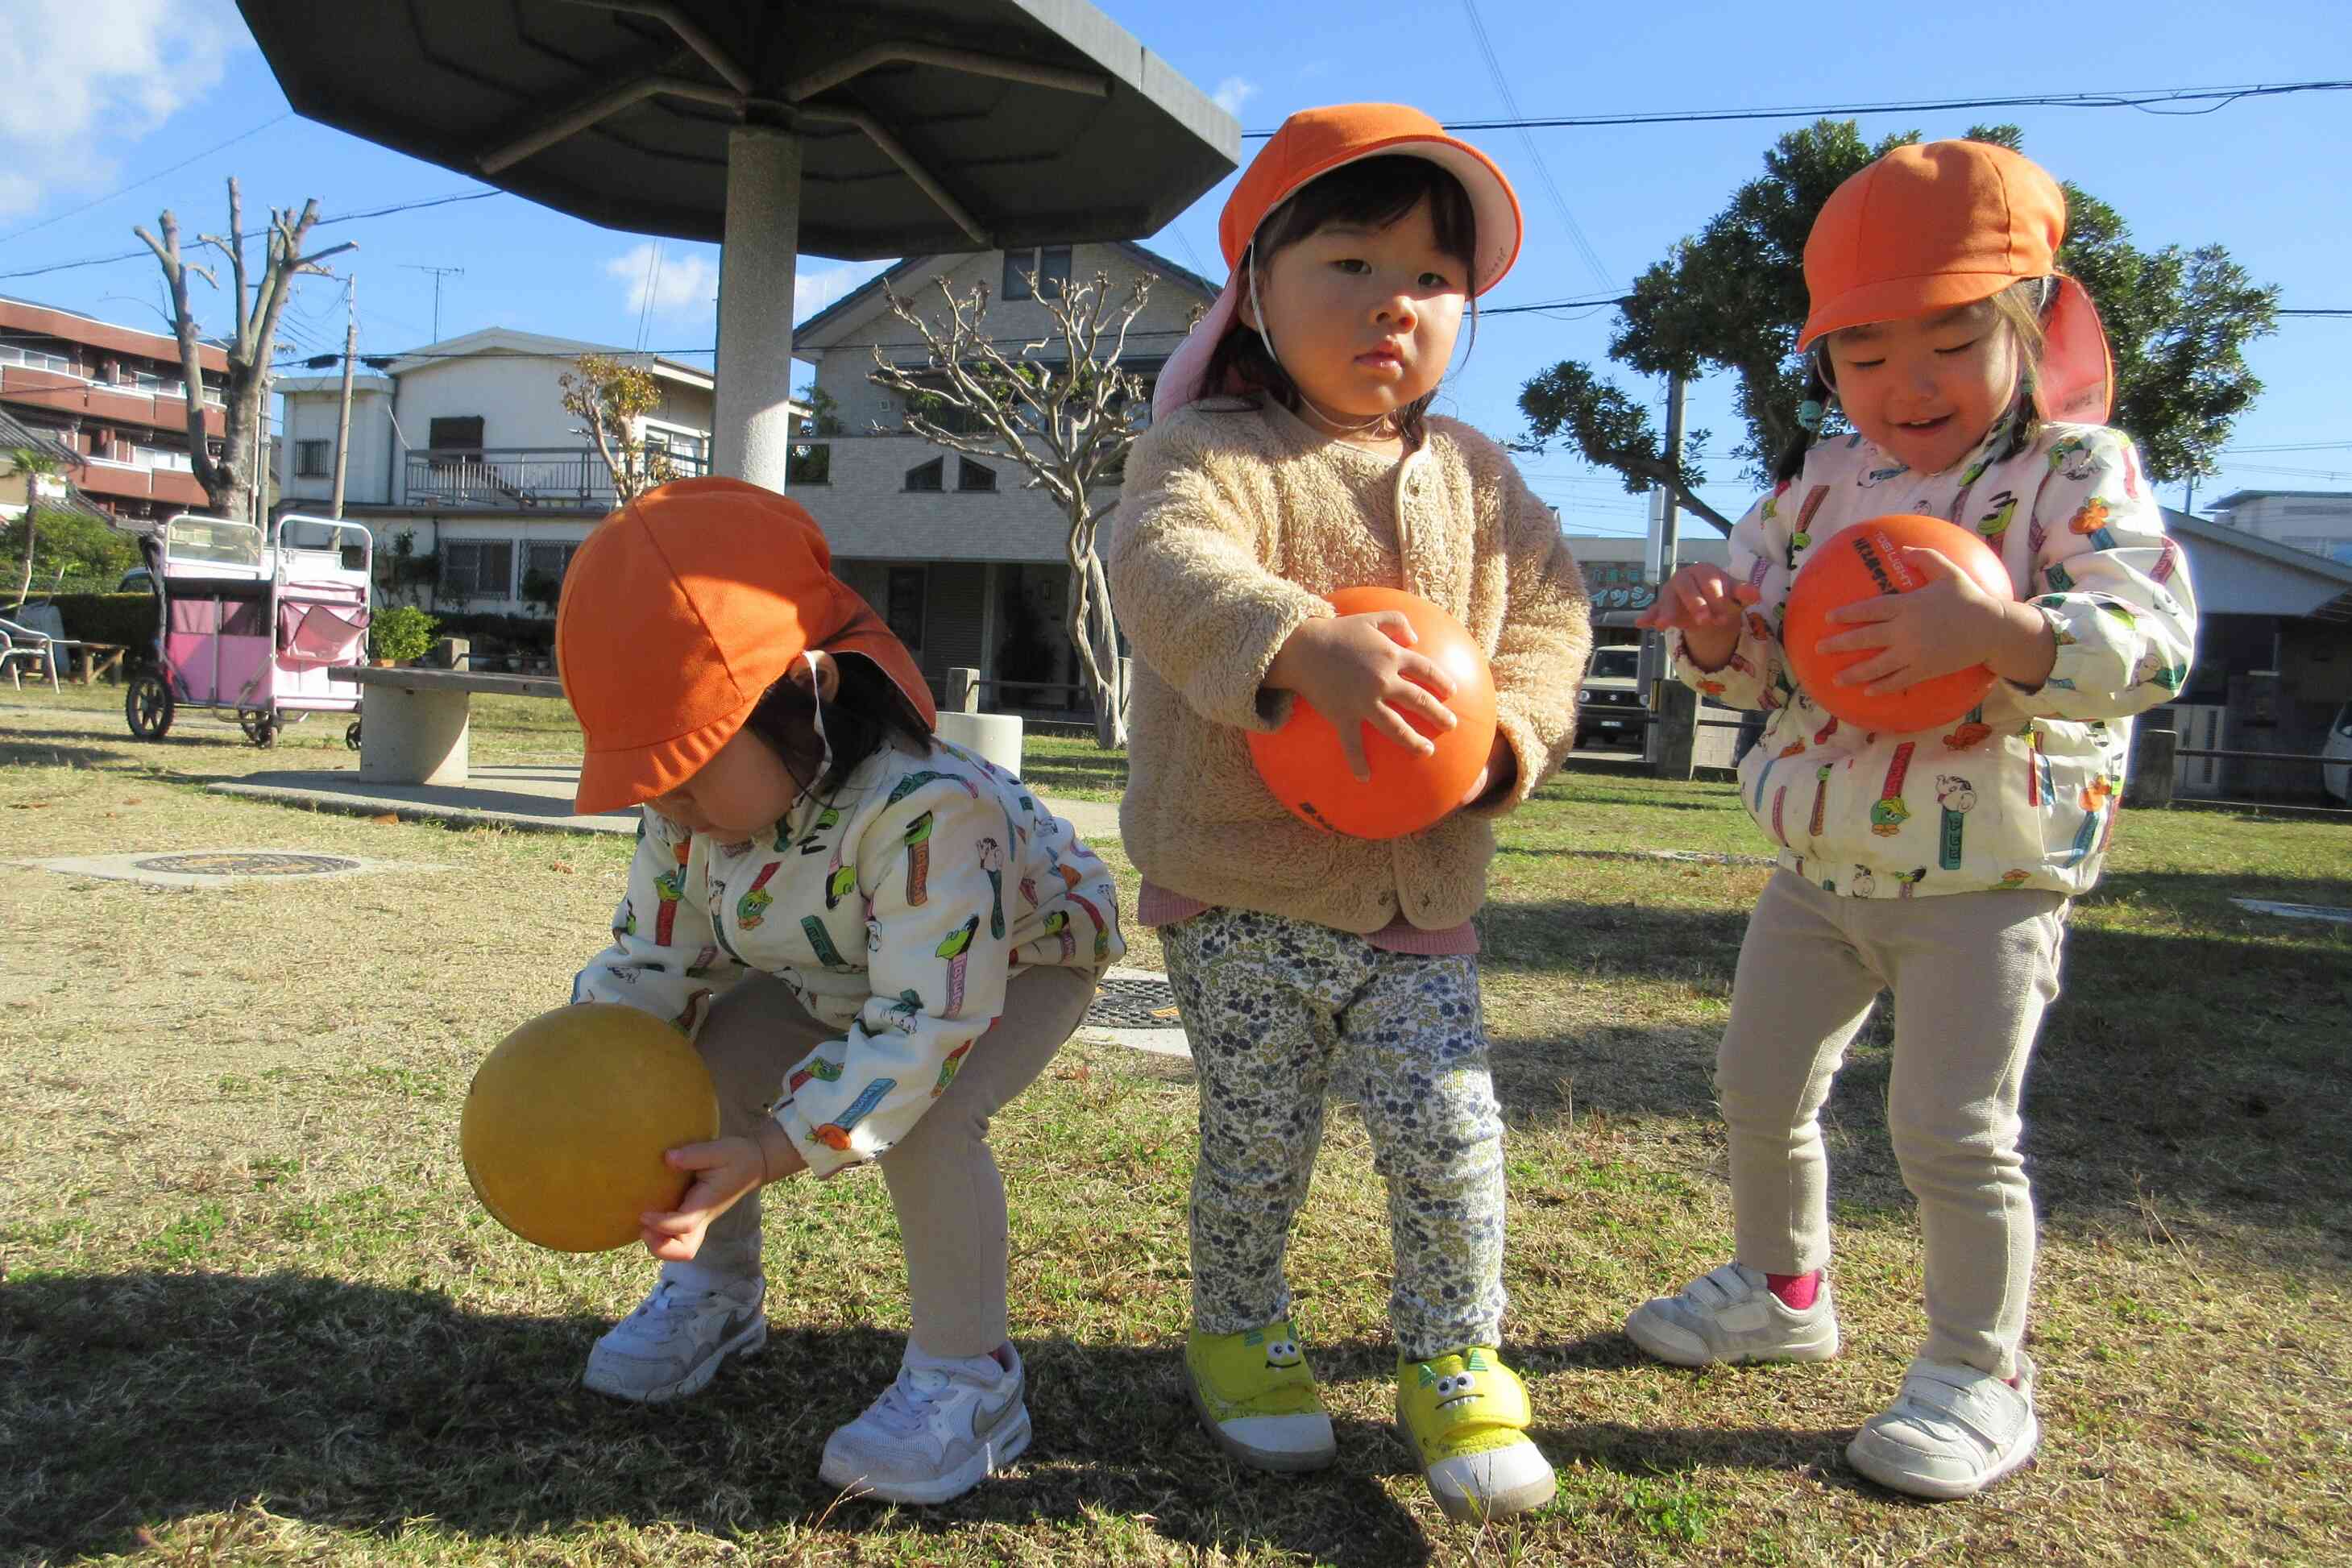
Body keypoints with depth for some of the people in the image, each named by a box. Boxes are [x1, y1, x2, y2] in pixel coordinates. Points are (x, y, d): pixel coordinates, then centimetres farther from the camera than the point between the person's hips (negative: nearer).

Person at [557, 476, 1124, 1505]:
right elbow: (652, 962, -7)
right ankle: (714, 1288, 18)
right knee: (695, 1067, -9)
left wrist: (771, 1152, -49)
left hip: (1020, 957, -7)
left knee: (922, 1120, -33)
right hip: (837, 974, 7)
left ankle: (965, 1380, -12)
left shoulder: (926, 811, -44)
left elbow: (922, 1027, -43)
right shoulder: (690, 814, -18)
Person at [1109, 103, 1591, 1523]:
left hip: (1423, 888, 4)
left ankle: (1458, 1368, 21)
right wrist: (1306, 647, -43)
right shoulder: (1209, 449, -7)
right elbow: (1169, 570, -26)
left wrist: (1505, 734, -14)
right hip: (1239, 886, -3)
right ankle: (1240, 1332, 35)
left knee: (1449, 1126, -2)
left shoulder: (1476, 476, 10)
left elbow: (1547, 612, 6)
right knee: (1258, 1139, 8)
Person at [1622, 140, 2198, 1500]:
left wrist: (2002, 632, -40)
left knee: (1954, 1131, -6)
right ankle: (1785, 1289, 39)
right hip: (1819, 867, 6)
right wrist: (1718, 636, -17)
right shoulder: (1817, 483, 5)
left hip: (1985, 884, -6)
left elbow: (2152, 638, -22)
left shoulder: (2079, 468, -9)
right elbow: (1765, 664, 7)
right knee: (1760, 1089, 15)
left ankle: (1982, 1372, 17)